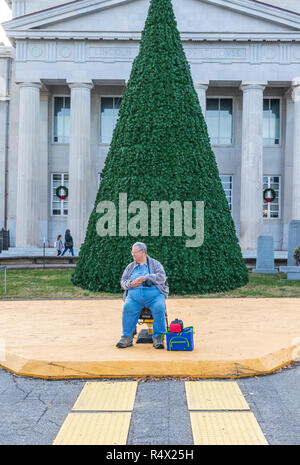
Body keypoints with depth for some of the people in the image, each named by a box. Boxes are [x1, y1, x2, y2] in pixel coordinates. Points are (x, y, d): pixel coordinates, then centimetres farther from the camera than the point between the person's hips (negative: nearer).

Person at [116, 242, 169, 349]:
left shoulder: (155, 264, 12)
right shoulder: (130, 267, 22)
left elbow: (162, 277, -3)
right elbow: (123, 282, 17)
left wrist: (145, 278, -14)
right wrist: (130, 284, -6)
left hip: (154, 294, -2)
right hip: (134, 294, 2)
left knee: (159, 307, -32)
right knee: (128, 307, -28)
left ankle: (158, 337, -23)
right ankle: (127, 337, -22)